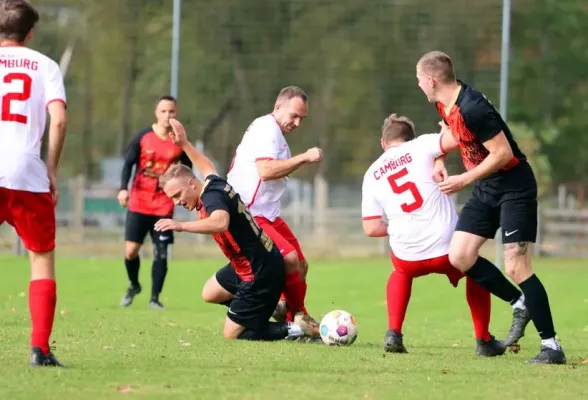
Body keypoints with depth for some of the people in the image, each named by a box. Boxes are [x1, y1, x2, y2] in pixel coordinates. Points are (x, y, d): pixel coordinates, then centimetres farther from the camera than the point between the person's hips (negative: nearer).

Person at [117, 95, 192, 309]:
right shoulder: (143, 137, -3)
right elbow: (128, 163, -1)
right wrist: (123, 189, -14)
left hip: (164, 205, 0)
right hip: (138, 203, 0)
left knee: (161, 253, -5)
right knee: (131, 249, -3)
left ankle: (154, 298, 8)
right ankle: (133, 285, 25)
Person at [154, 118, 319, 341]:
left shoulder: (212, 197, -22)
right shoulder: (214, 182, 3)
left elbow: (220, 223, -46)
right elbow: (207, 167, 30)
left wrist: (181, 226, -52)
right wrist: (184, 143, 35)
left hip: (261, 275, -9)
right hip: (265, 261, 9)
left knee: (232, 335, -1)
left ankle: (297, 329, -3)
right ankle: (273, 306, 24)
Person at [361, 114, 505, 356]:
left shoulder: (372, 175, 9)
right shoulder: (420, 147, 0)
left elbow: (371, 228, 5)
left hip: (407, 255, 2)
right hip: (447, 249, -2)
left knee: (401, 274, 39)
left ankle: (393, 334, 21)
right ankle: (484, 341, 31)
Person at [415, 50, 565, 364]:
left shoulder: (472, 108, -26)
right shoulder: (445, 105, 2)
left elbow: (503, 153, -25)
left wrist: (464, 180, -19)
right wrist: (439, 159, 10)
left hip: (514, 187, -9)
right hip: (486, 191, 9)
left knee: (515, 266, -15)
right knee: (459, 258, 0)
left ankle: (552, 347, -9)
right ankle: (520, 304, 15)